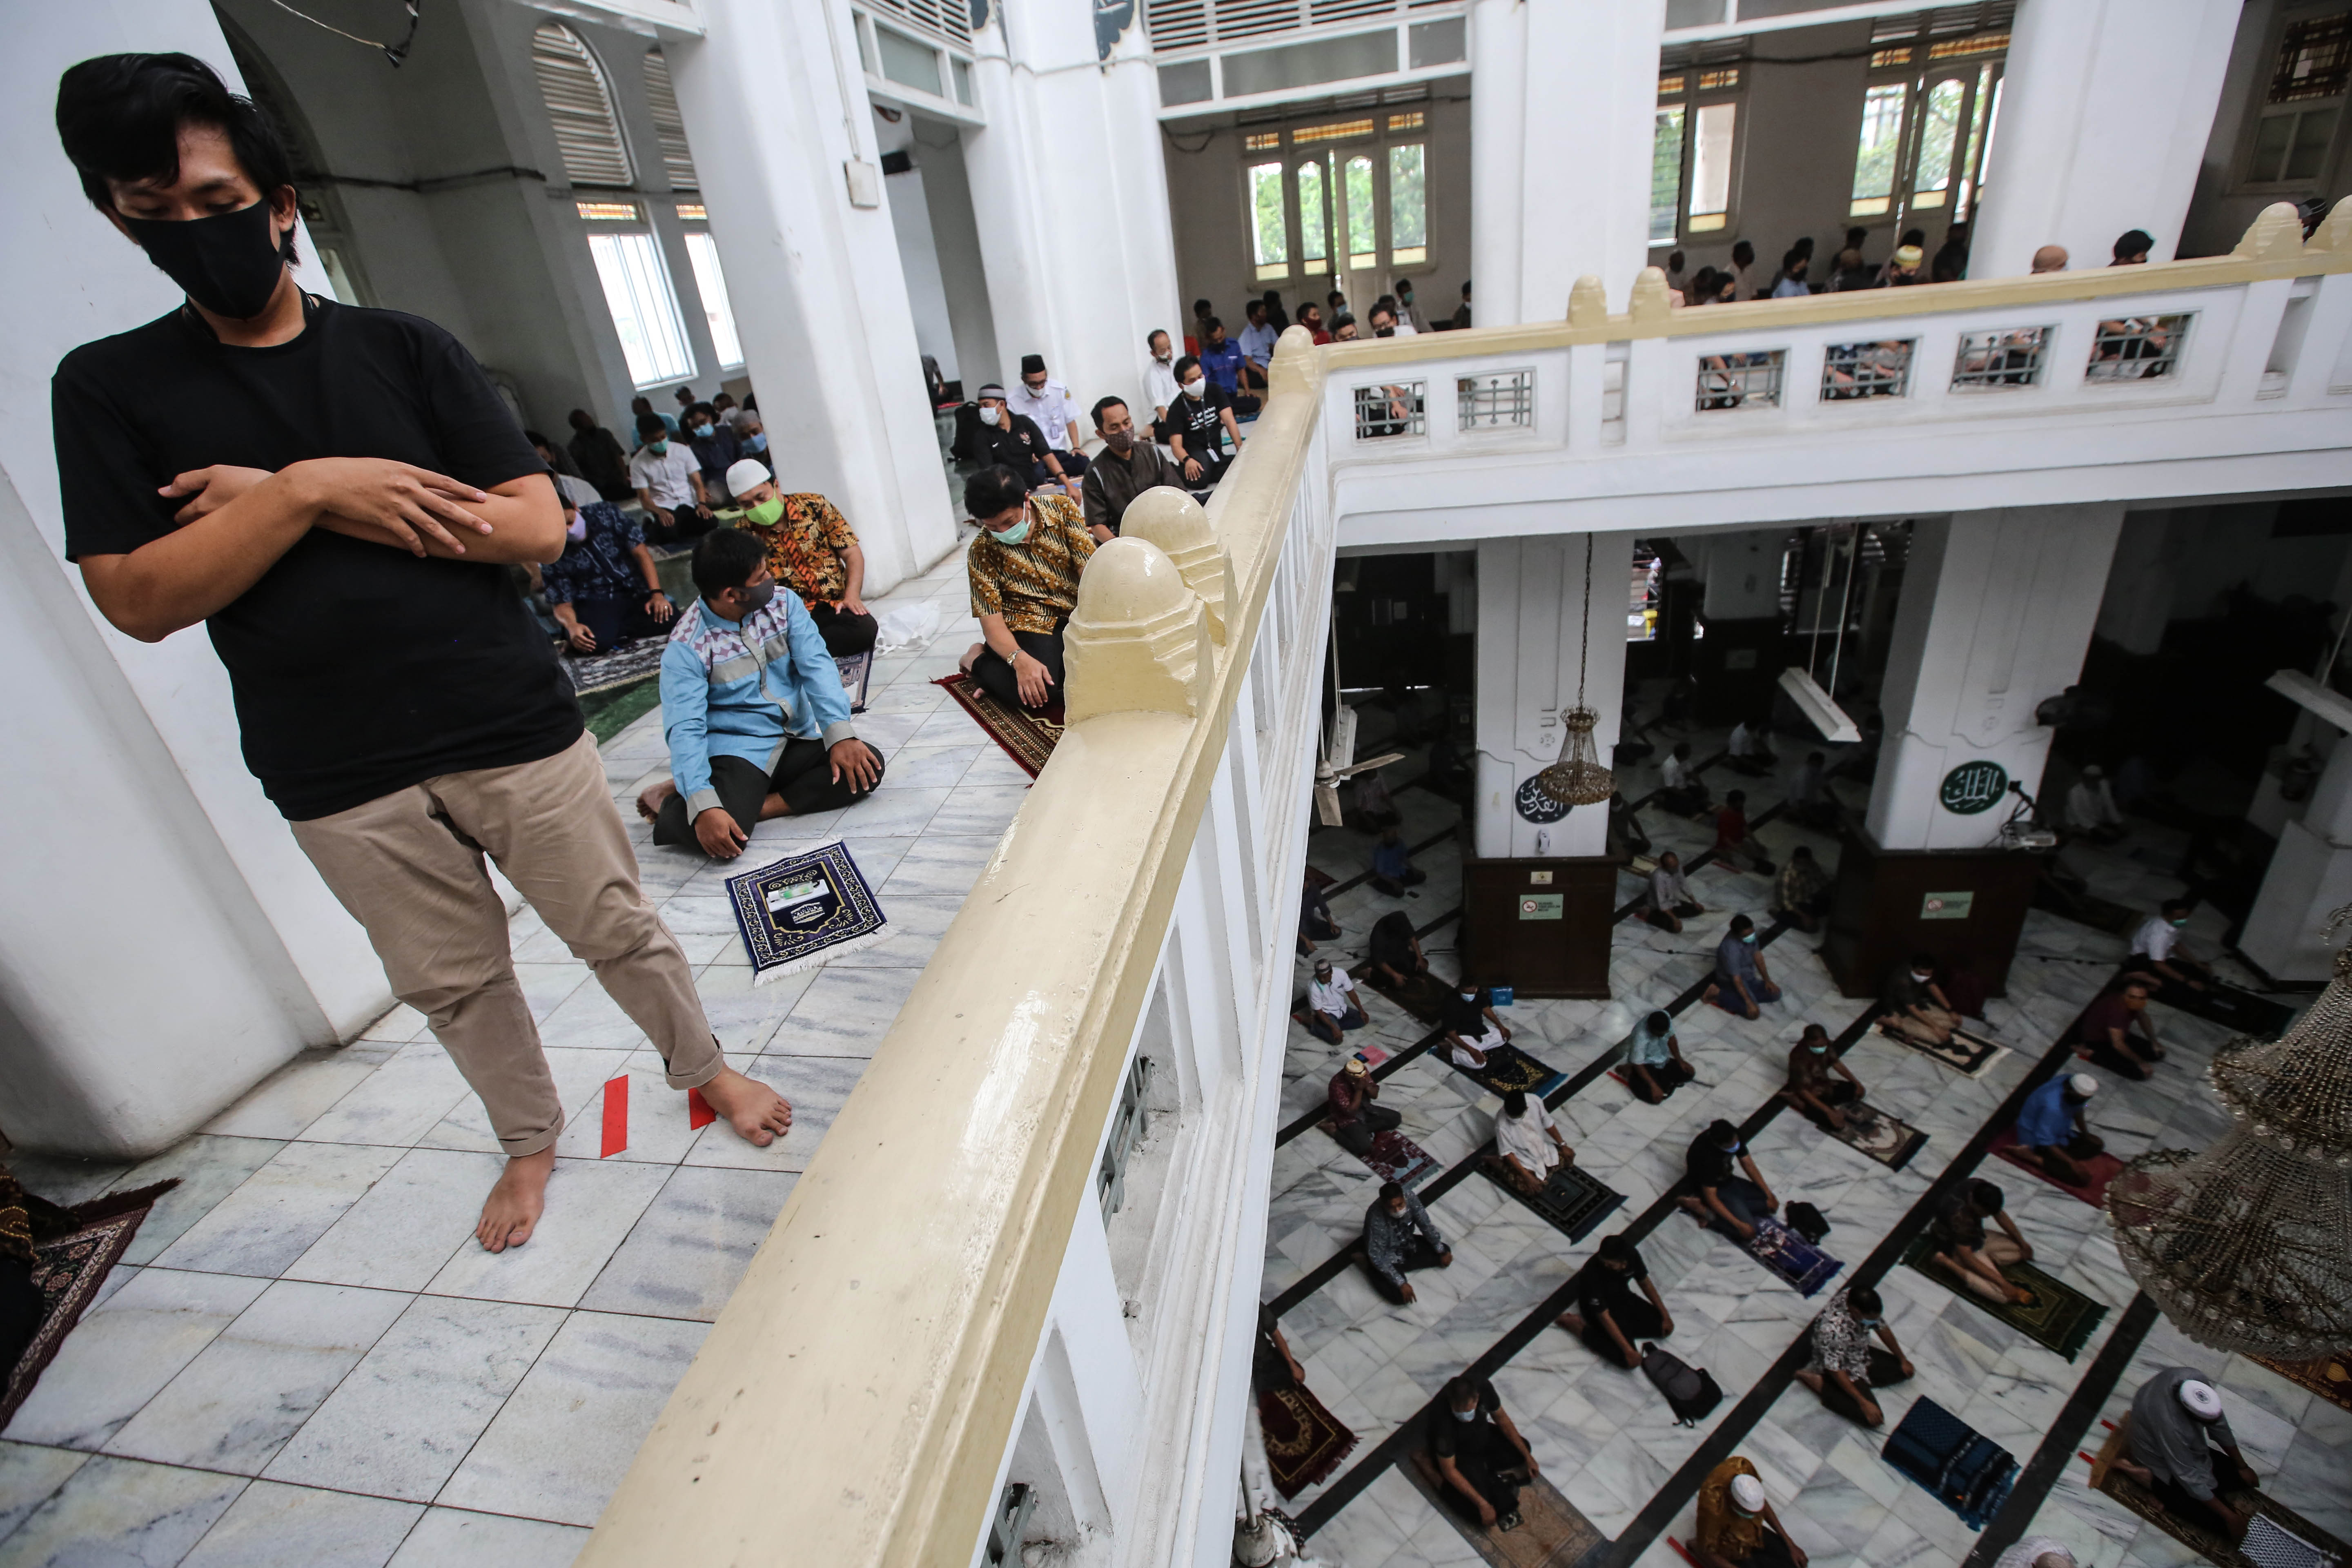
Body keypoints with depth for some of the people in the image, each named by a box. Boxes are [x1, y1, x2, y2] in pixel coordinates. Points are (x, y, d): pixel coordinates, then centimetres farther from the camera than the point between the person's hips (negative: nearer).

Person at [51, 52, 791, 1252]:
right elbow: (135, 601, -5)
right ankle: (529, 1138, 39)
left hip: (514, 727, -1)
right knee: (450, 983, 15)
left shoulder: (404, 351, 2)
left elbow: (537, 527, -8)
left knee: (618, 929, 10)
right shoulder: (106, 388, 5)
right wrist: (308, 489, -16)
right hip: (337, 778, 2)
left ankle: (704, 1068, 34)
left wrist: (297, 503, -11)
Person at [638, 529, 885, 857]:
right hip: (737, 751, -5)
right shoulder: (686, 648, -13)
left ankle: (751, 805, -20)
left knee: (867, 768, -20)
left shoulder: (782, 604, -1)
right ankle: (674, 804, 4)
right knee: (723, 837, -30)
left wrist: (840, 735, -25)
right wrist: (703, 806, -36)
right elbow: (686, 730, -21)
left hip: (796, 741, 5)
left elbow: (817, 666, -10)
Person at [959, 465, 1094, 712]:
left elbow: (1090, 571, -11)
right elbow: (990, 617, -12)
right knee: (1037, 693, -30)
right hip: (1028, 625, -3)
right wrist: (1019, 659, -32)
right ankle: (977, 659, 2)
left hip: (1077, 614, 3)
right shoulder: (982, 551, -9)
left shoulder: (1062, 509, -6)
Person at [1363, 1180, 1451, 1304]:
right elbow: (1377, 1258, -31)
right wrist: (1401, 1283, -30)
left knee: (1446, 1253, 4)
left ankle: (1402, 1266, 7)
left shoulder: (1408, 1195, -27)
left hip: (1408, 1244, 6)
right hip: (1389, 1257, -6)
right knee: (1401, 1297, -19)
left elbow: (1424, 1223, -11)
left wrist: (1441, 1251, -5)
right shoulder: (1376, 1219, -39)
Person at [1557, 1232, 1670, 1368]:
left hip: (1623, 1298, 7)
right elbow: (1604, 1317, -30)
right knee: (1630, 1361, -17)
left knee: (1665, 1328, -2)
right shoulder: (1592, 1276, -38)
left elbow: (1645, 1283, -1)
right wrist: (1628, 1350, -30)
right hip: (1599, 1309, -7)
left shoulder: (1632, 1254, -22)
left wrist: (1665, 1315, 3)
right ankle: (1578, 1326, -6)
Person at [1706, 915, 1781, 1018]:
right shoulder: (1731, 949, -35)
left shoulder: (1749, 933, -13)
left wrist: (1767, 980, -2)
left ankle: (1736, 998, 4)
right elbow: (1736, 979, -29)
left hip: (1749, 978, 8)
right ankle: (1718, 994, -4)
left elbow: (1757, 956, 1)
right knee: (1753, 1012, -20)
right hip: (1732, 982, -8)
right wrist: (1749, 1002, -27)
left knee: (1776, 994, 1)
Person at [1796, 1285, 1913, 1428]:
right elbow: (1835, 1370, -29)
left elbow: (1882, 1327, -1)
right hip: (1844, 1369, -8)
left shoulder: (1858, 1299, -23)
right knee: (1873, 1419, -13)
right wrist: (1863, 1402, -24)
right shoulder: (1833, 1329, -43)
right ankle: (1820, 1383, -1)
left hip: (1861, 1353, 8)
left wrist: (1903, 1359, 9)